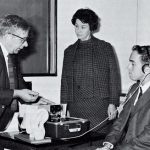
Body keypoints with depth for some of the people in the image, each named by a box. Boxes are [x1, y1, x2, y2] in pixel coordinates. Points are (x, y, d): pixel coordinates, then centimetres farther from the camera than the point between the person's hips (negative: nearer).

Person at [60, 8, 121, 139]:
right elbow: (65, 80, 14)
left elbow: (114, 77, 3)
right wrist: (64, 107, 7)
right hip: (75, 107, 3)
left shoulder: (106, 48, 5)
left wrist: (113, 103, -5)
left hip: (99, 106, -2)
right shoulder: (69, 51, 14)